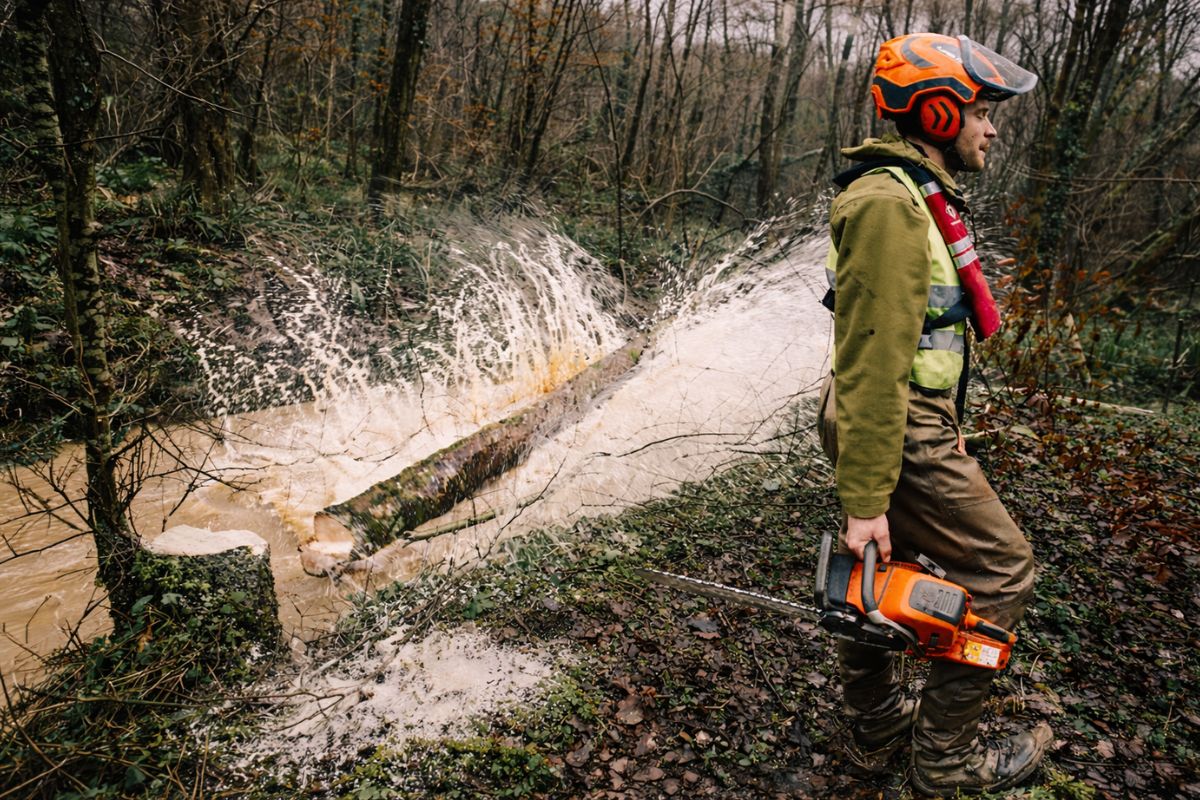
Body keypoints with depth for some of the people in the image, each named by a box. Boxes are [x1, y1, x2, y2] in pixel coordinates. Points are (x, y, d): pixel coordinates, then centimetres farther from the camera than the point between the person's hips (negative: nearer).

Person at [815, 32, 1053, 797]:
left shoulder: (917, 195, 15)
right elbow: (872, 362, -25)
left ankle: (875, 728, 35)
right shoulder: (891, 204, -20)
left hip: (889, 422, 10)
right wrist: (866, 500, -25)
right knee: (1001, 572, 3)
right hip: (902, 435, -10)